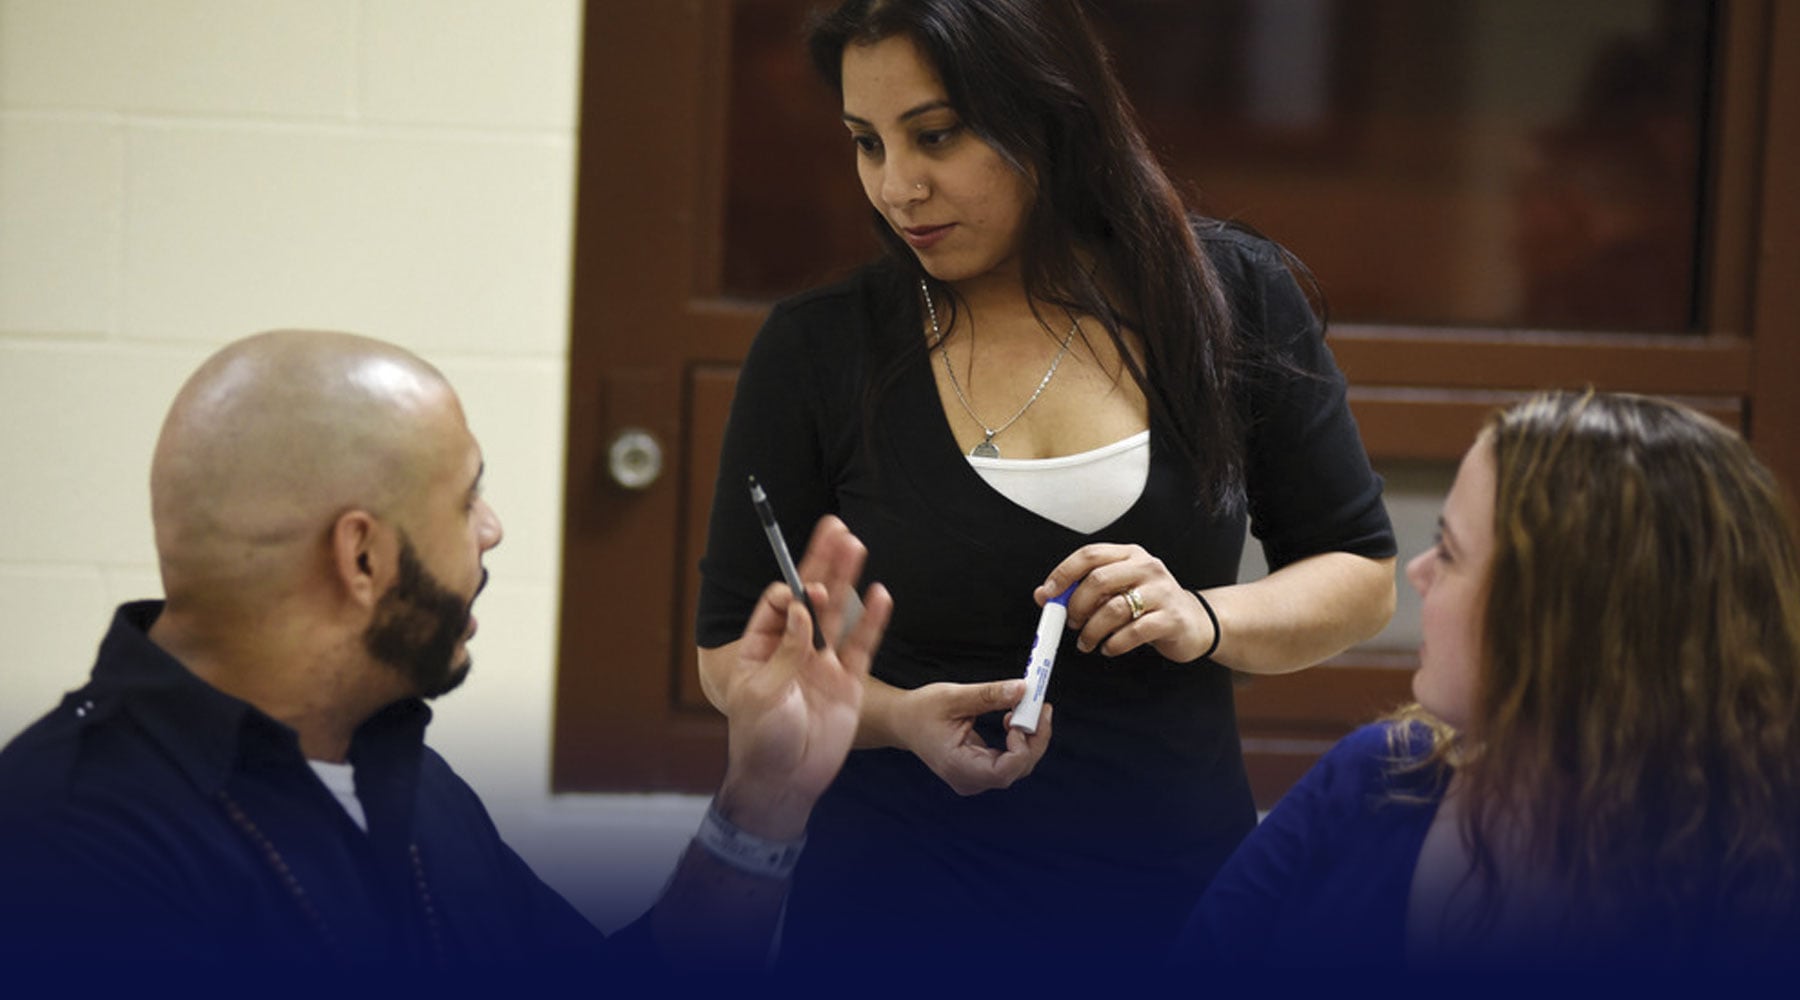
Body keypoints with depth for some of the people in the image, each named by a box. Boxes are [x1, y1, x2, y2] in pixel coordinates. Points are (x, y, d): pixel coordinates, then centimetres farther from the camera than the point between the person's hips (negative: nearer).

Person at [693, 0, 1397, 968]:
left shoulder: (1229, 298, -3)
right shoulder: (815, 351, -6)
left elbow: (1361, 577, 4)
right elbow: (733, 651, 1)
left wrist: (1204, 622, -16)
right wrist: (898, 717, -19)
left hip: (1173, 886, 1)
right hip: (897, 900, -1)